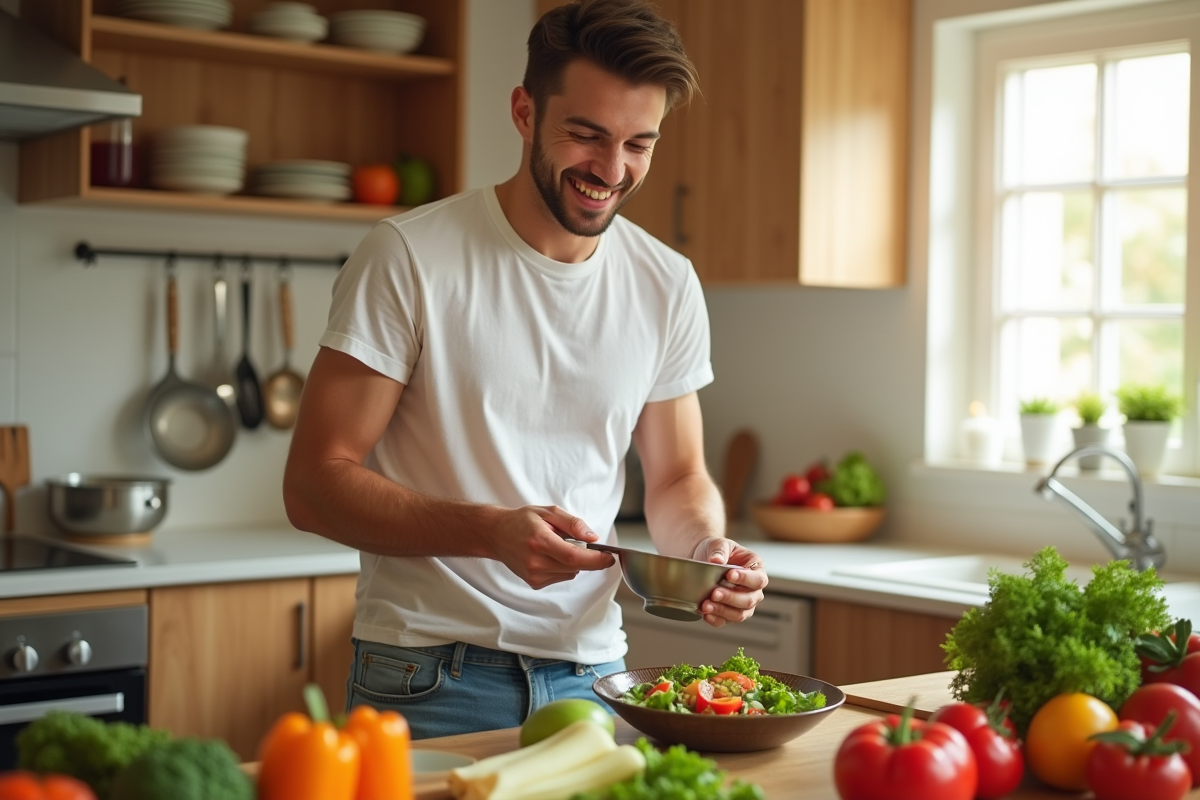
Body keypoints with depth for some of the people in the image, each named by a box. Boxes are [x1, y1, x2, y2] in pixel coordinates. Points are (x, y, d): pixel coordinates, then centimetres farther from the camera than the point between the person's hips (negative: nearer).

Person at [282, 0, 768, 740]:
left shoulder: (668, 286, 3)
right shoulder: (410, 257, -11)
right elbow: (314, 485, -13)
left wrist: (709, 547, -10)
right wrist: (493, 531, -27)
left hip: (591, 671, 4)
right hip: (429, 675, -4)